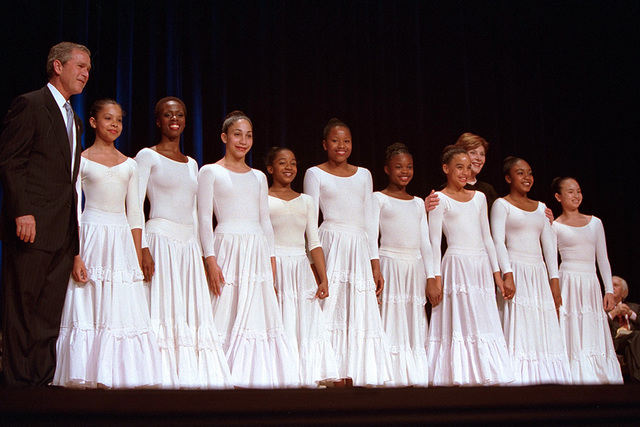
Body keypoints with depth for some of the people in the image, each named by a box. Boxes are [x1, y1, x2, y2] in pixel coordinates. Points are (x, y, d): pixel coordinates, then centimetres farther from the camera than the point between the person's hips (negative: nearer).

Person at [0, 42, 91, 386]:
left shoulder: (74, 120, 22)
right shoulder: (30, 104, -3)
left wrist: (74, 225, 13)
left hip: (63, 232, 8)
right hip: (32, 226, -8)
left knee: (49, 316, 7)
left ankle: (43, 384, 11)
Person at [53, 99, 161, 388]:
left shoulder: (129, 165, 14)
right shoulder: (81, 160, 4)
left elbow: (135, 214, 13)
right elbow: (73, 210, -2)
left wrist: (138, 259, 5)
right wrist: (75, 256, -13)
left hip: (123, 243, 3)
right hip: (91, 238, -3)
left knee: (124, 308, 0)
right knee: (89, 307, -4)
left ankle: (122, 375, 8)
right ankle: (89, 377, 3)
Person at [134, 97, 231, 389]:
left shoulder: (191, 164, 19)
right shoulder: (148, 156, 2)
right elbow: (134, 205, -6)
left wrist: (199, 251, 14)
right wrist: (142, 249, -16)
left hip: (189, 244, 6)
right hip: (161, 241, -6)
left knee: (191, 312, 1)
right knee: (164, 310, -10)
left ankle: (191, 379, 4)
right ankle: (163, 378, -7)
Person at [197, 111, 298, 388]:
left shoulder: (258, 177, 16)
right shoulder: (210, 172, 2)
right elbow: (204, 219, -3)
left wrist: (271, 258, 10)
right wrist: (210, 260, -11)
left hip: (257, 251, 5)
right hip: (228, 247, -5)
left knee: (257, 311, 1)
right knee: (229, 312, -8)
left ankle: (253, 378, 6)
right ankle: (226, 380, -5)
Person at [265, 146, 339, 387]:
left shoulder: (306, 201, 15)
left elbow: (314, 243, 12)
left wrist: (323, 279, 3)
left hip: (301, 271, 4)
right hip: (274, 270, -4)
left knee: (306, 328, 0)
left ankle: (307, 380, 4)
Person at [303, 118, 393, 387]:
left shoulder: (363, 175, 17)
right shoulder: (315, 174, 6)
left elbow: (369, 221, 16)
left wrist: (375, 264, 9)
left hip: (359, 249, 4)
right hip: (331, 246, -4)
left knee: (359, 313, 0)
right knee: (331, 310, -9)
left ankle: (352, 378, 4)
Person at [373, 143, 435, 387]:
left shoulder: (418, 203, 17)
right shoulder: (379, 198, 3)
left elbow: (425, 242, 16)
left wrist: (431, 276, 9)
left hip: (415, 268, 5)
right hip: (390, 266, -5)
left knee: (414, 327, 4)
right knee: (392, 322, -7)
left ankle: (414, 380, 6)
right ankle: (390, 380, -6)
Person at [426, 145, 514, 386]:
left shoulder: (479, 198, 15)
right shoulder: (441, 199, 0)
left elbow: (487, 238, 17)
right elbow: (434, 242, -3)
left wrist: (497, 275, 13)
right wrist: (436, 279, -10)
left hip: (481, 267, 5)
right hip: (457, 266, -5)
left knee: (484, 327, 2)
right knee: (458, 325, -8)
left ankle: (482, 378, 4)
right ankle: (455, 379, -7)